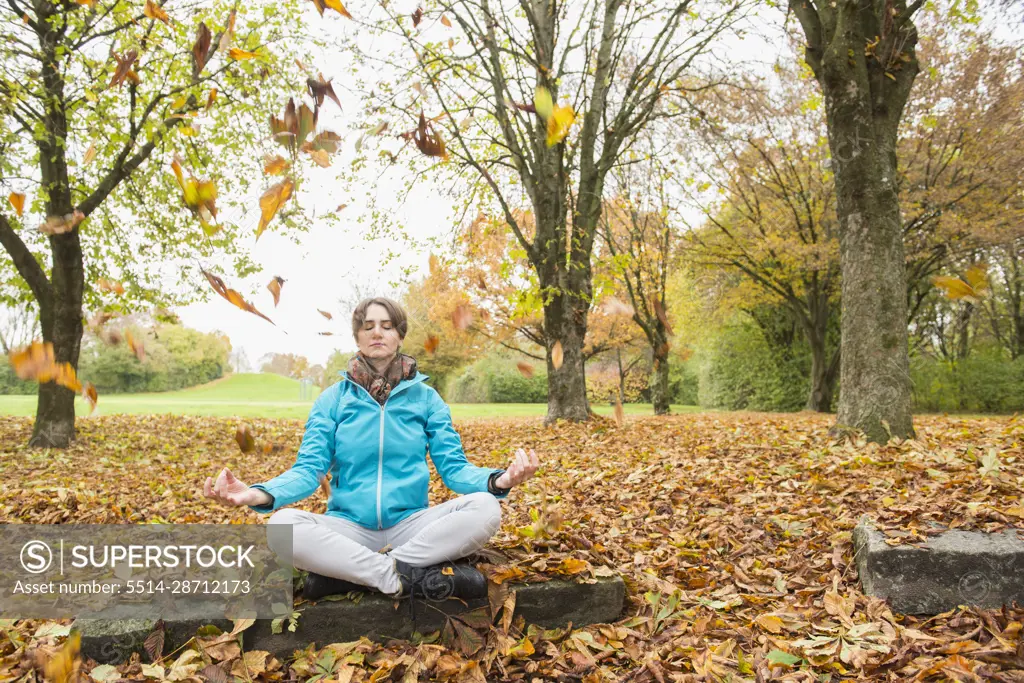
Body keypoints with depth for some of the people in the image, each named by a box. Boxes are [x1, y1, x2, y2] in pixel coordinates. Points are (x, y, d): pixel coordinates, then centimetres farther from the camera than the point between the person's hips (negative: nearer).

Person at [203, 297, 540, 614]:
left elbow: (454, 467, -2)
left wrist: (498, 480, -25)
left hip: (411, 526, 1)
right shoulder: (333, 399, 6)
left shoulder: (425, 397, 5)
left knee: (485, 508, -27)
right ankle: (414, 576, -26)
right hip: (350, 529, 0)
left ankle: (347, 571, -23)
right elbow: (309, 468, -4)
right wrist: (258, 494, -26)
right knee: (281, 524, -30)